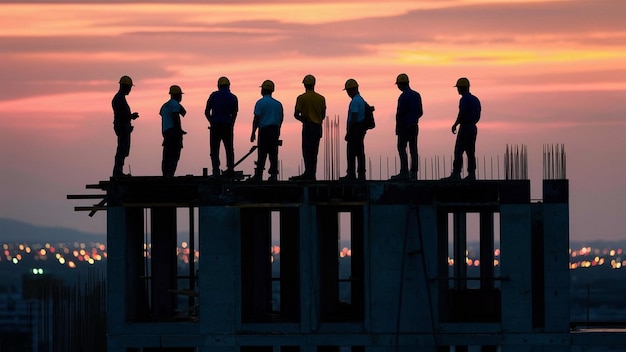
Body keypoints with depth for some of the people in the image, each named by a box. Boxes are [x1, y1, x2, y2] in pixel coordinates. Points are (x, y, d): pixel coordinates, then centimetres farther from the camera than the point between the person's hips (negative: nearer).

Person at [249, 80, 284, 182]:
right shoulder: (278, 104, 11)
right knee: (273, 154, 6)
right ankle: (274, 175, 3)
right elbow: (281, 119, 15)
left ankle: (258, 175, -5)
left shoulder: (260, 103, -6)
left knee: (262, 154, -5)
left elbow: (256, 119, -9)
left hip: (264, 130, -5)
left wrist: (253, 133, -7)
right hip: (275, 130, 5)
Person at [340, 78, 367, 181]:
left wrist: (348, 133, -18)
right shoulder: (361, 100, 16)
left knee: (351, 152, -7)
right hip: (361, 129, 10)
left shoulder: (355, 101, -16)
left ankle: (351, 174, -7)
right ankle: (361, 174, 10)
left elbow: (353, 118, -20)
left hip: (355, 130, -10)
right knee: (360, 152, 9)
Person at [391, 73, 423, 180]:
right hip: (414, 126, 8)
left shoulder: (403, 96, -15)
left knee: (401, 148, -6)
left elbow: (399, 112, -15)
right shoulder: (416, 95, 10)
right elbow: (420, 112, 14)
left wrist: (398, 125, -1)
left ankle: (404, 172, -13)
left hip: (404, 126, -8)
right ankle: (413, 172, 6)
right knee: (413, 149, 7)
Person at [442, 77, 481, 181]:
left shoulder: (464, 99, -13)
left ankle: (456, 174, -10)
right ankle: (471, 174, 6)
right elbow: (478, 116, 17)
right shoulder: (475, 99, 14)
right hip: (473, 128, 9)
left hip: (464, 128, -9)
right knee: (470, 152, 9)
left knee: (458, 151, -7)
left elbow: (461, 114, -18)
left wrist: (455, 125, -6)